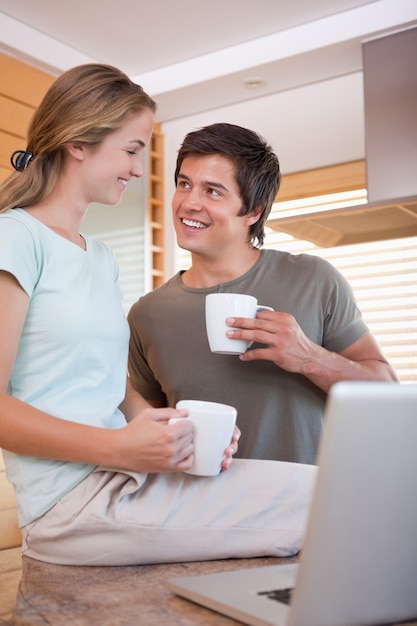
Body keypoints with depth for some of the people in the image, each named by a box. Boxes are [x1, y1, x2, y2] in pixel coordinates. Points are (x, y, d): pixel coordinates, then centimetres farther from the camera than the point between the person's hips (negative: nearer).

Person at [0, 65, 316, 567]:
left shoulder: (102, 259, 20)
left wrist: (178, 433, -1)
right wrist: (120, 445, -22)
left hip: (119, 480, 8)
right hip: (73, 500, -8)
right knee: (327, 499, -18)